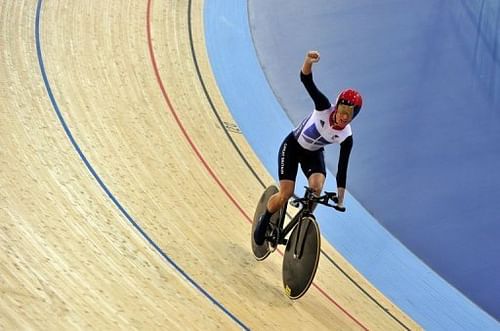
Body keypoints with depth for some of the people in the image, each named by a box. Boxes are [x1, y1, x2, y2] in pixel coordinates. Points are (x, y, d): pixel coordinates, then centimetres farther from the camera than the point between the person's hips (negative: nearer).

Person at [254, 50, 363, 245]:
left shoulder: (346, 137, -21)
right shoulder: (324, 108, -28)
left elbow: (342, 168, -13)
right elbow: (306, 80, -38)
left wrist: (340, 199, -13)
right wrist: (308, 61, -60)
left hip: (313, 154, 2)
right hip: (292, 147, -2)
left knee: (317, 187, -26)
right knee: (285, 195, -13)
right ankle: (264, 222, 15)